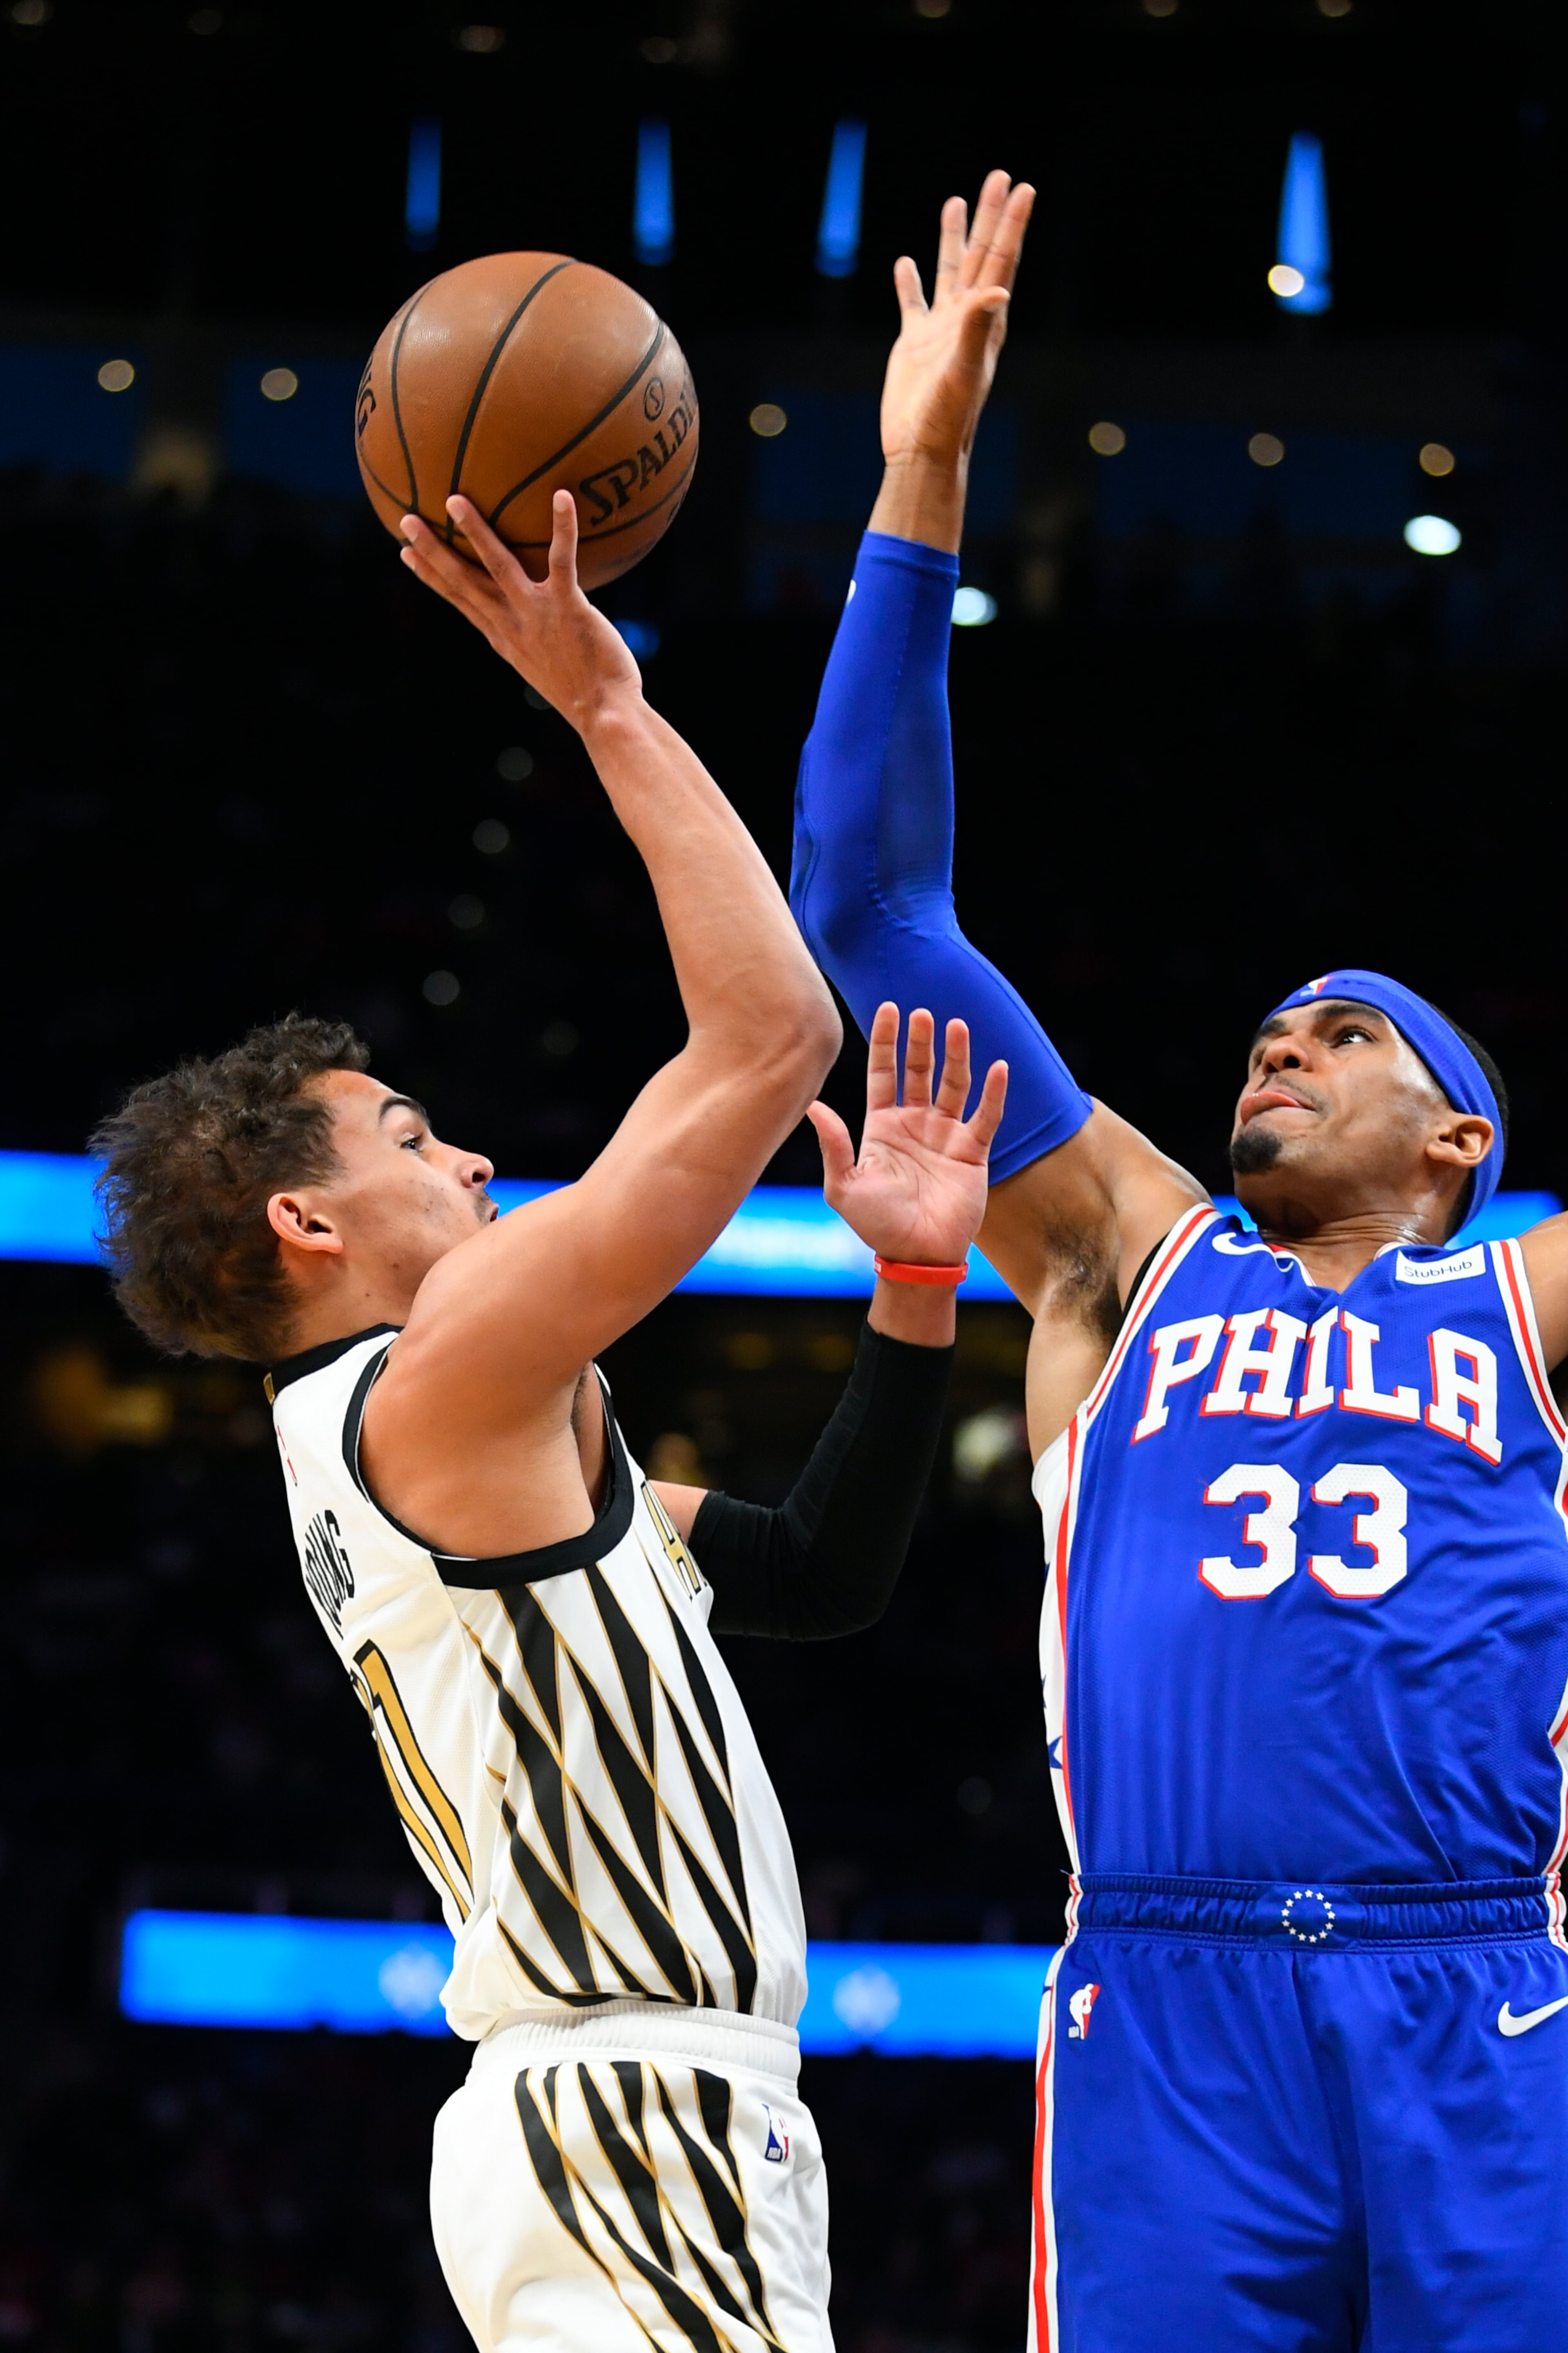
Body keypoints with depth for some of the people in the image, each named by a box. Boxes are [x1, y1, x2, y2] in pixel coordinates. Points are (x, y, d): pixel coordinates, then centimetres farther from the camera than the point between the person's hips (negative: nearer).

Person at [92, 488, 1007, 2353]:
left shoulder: (435, 1444, 21)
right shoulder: (449, 1378, -8)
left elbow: (819, 1572, 22)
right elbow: (771, 1038, -14)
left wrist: (915, 1284, 15)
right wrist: (609, 712, -9)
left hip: (585, 2113, 10)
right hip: (644, 2125, -10)